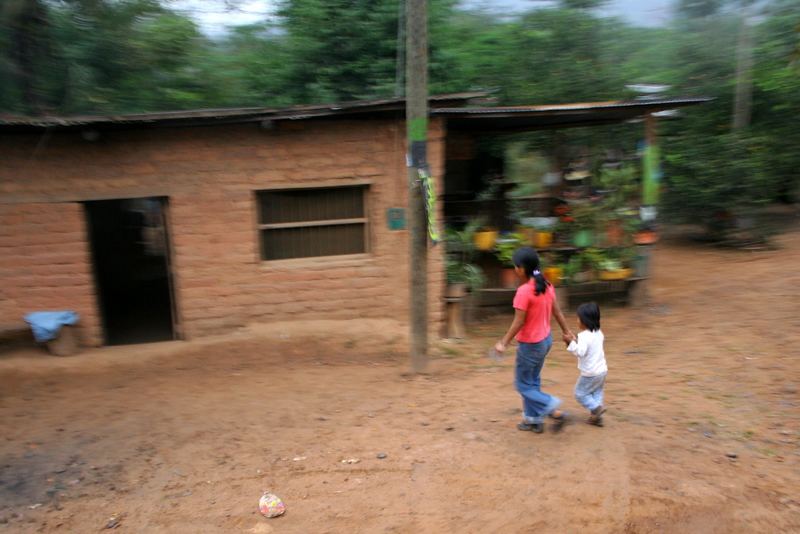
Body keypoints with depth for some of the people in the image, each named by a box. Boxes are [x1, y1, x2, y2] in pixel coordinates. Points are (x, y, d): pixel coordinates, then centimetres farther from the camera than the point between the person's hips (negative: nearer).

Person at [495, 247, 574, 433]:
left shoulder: (523, 291, -25)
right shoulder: (546, 285, -2)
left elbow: (518, 322, -23)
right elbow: (557, 311, 7)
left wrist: (503, 343, -14)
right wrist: (566, 330, 19)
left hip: (530, 345, -8)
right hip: (546, 339, 8)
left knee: (523, 385, 9)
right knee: (533, 381, 21)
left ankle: (555, 411, 2)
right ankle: (533, 419, 29)